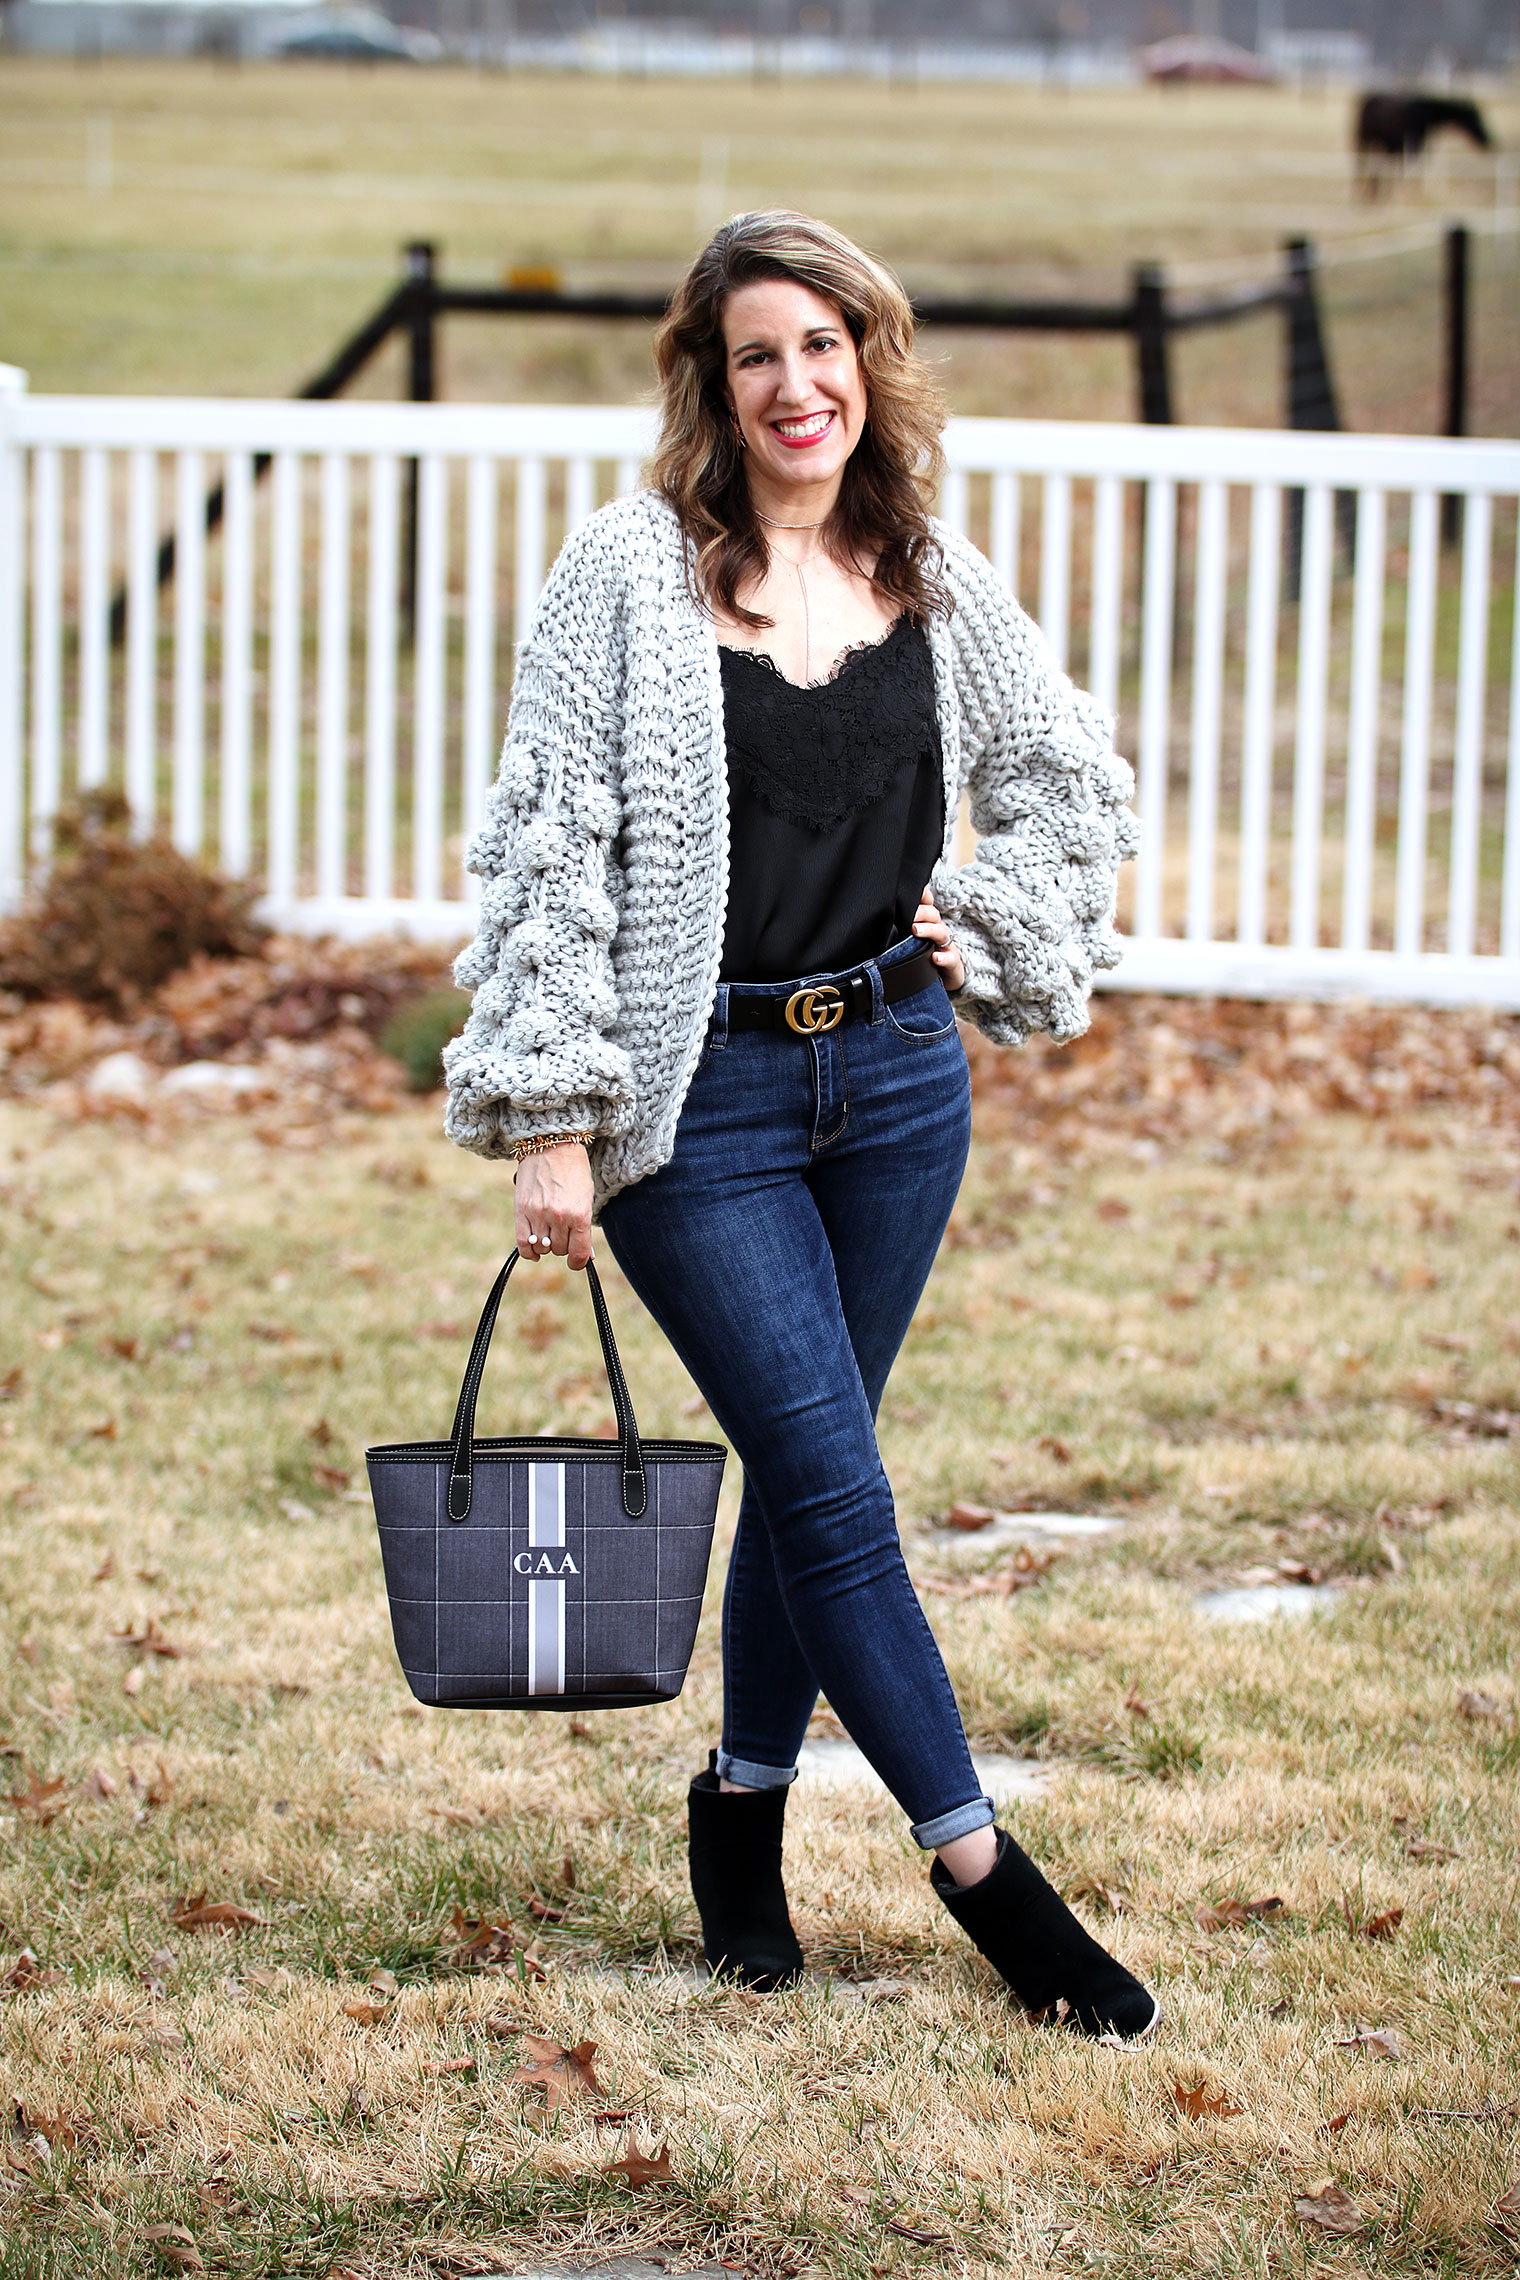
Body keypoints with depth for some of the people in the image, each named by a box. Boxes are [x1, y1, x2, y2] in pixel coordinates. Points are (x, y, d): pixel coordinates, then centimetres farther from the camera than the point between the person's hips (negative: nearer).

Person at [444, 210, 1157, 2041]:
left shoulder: (933, 580, 5)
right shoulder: (633, 572, -8)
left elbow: (1072, 784, 21)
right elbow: (550, 845, -10)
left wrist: (990, 936, 7)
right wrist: (550, 1125, -13)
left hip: (894, 1074, 4)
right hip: (699, 1098, -4)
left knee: (804, 1465, 10)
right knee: (832, 1478, -6)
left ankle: (742, 1813, 27)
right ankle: (980, 1867, 1)